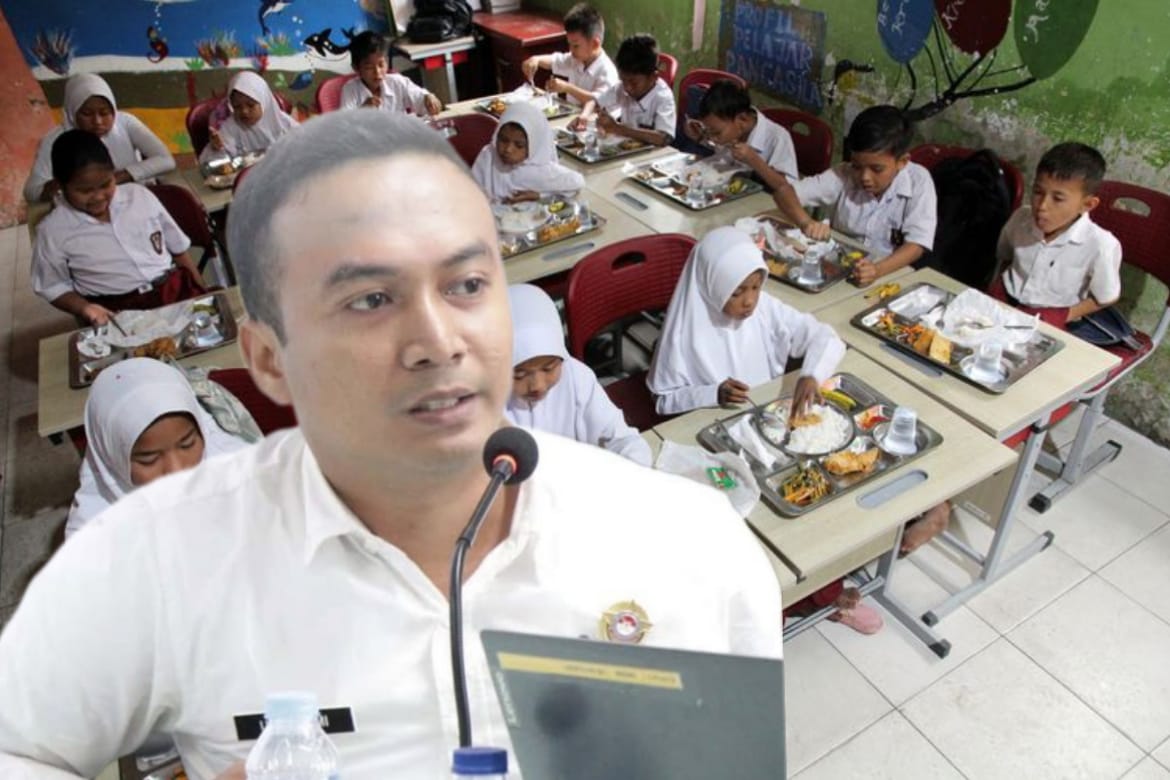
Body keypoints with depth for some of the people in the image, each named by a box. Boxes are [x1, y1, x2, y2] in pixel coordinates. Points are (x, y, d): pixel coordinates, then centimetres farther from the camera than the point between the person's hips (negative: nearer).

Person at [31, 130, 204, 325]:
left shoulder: (140, 195, 8)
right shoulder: (52, 230, 1)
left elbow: (178, 247, 14)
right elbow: (54, 287, 8)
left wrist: (202, 296, 9)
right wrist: (84, 308, -13)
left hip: (175, 288, 3)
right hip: (118, 312, -3)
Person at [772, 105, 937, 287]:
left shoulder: (919, 181, -12)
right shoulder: (844, 175, -8)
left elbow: (916, 244, -18)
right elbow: (784, 191, -9)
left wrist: (878, 269, -37)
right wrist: (806, 222, -29)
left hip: (890, 275, -1)